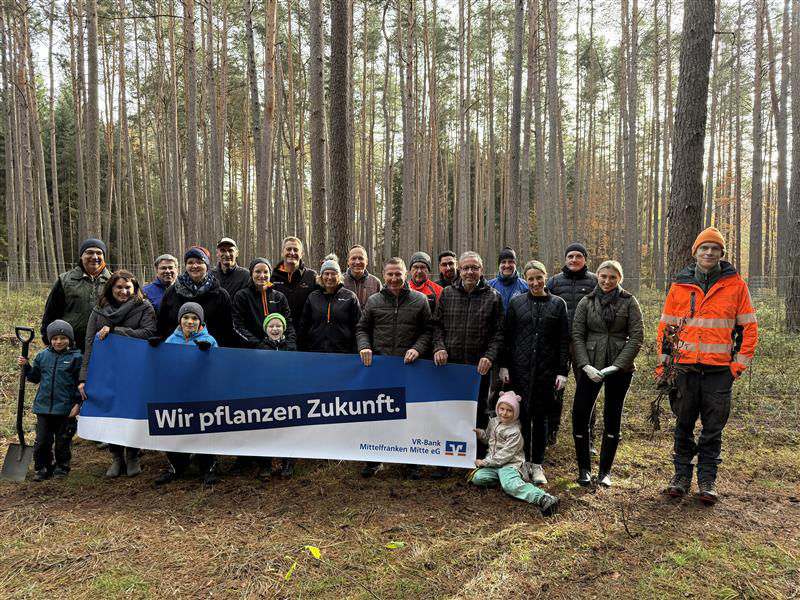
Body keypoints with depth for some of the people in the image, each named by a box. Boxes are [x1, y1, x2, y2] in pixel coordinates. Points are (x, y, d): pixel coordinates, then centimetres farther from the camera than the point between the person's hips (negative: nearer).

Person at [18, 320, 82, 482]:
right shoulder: (43, 356, 4)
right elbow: (35, 377, 15)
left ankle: (61, 467, 25)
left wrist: (77, 403, -10)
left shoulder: (75, 357, -8)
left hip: (65, 407, -3)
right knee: (42, 441, 8)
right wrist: (26, 366, -2)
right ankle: (42, 468, 23)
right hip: (43, 406, 3)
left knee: (62, 441, 10)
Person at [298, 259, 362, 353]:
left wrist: (354, 353, -4)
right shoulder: (313, 297, 10)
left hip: (343, 354, -2)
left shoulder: (350, 297, 3)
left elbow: (357, 327, 2)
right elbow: (303, 327, 14)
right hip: (315, 353, 2)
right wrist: (303, 351, 8)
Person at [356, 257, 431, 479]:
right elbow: (362, 328, 13)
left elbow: (427, 330, 5)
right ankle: (374, 460, 24)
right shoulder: (374, 301, 7)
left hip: (409, 368, -1)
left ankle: (411, 462, 20)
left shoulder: (419, 300, 3)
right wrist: (364, 346, -6)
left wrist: (418, 348, -11)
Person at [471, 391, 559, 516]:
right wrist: (480, 433, 5)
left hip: (509, 465, -7)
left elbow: (505, 454, -16)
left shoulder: (515, 432, -12)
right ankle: (503, 479, -5)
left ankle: (543, 498, -44)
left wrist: (485, 462, -14)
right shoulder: (493, 422, 9)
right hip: (493, 463, 7)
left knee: (511, 485, -35)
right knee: (477, 478, -19)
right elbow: (488, 439, 27)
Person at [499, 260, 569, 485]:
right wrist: (504, 366, 0)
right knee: (522, 415, 4)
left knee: (540, 416, 6)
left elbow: (564, 341, 3)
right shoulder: (516, 303, 5)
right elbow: (506, 336, 6)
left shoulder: (558, 304, 4)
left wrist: (563, 371, -2)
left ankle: (537, 465, 18)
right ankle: (523, 461, 19)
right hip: (520, 368, 0)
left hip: (546, 370, 0)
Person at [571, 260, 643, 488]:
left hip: (619, 368, -1)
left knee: (612, 418, 8)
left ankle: (605, 471, 21)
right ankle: (584, 469, 14)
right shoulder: (586, 302, 4)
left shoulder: (629, 302, 1)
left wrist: (617, 366, -13)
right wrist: (586, 365, -12)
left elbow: (637, 337, -5)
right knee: (580, 416, -3)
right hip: (591, 367, 1)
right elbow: (577, 335, 0)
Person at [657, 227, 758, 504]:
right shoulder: (680, 286, 5)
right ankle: (682, 474, 21)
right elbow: (665, 327, 9)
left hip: (720, 369, -1)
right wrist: (663, 365, 5)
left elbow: (749, 327, 4)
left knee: (713, 427, 6)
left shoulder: (736, 284, 2)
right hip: (685, 367, 1)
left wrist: (740, 363, -3)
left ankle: (707, 479, 18)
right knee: (684, 424, 9)